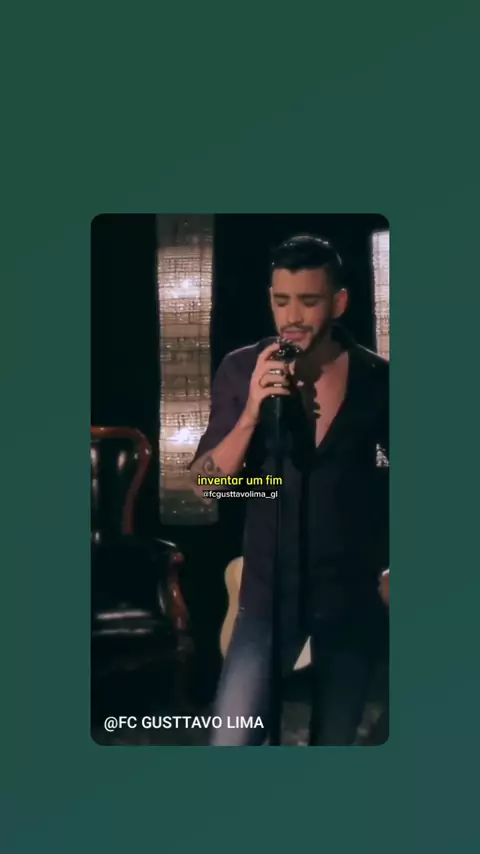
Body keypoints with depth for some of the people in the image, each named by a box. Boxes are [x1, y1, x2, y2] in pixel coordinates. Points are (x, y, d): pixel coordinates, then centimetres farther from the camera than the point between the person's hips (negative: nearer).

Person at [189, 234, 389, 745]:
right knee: (229, 741, -6)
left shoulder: (377, 378, -6)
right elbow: (205, 487, -10)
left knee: (336, 738, 15)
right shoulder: (241, 370, -7)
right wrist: (251, 412, -24)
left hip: (353, 592, 1)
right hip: (270, 588, -1)